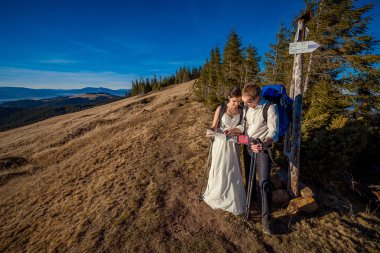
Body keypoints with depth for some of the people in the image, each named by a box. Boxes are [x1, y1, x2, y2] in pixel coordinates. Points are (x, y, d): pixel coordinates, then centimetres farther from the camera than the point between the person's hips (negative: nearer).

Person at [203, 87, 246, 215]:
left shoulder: (241, 111, 0)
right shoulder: (221, 109, -8)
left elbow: (242, 127, -5)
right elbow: (214, 126, -4)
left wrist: (231, 130, -23)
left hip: (233, 145, 3)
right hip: (220, 143, -2)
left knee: (233, 171, 11)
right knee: (218, 170, 9)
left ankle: (233, 200, 33)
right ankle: (216, 197, 32)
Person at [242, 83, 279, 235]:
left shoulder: (270, 108, -17)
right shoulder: (247, 107, 0)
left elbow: (273, 132, -19)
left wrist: (263, 144, -36)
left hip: (262, 148, -5)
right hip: (248, 146, 6)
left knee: (264, 182, -10)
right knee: (248, 177, 20)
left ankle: (266, 219, 4)